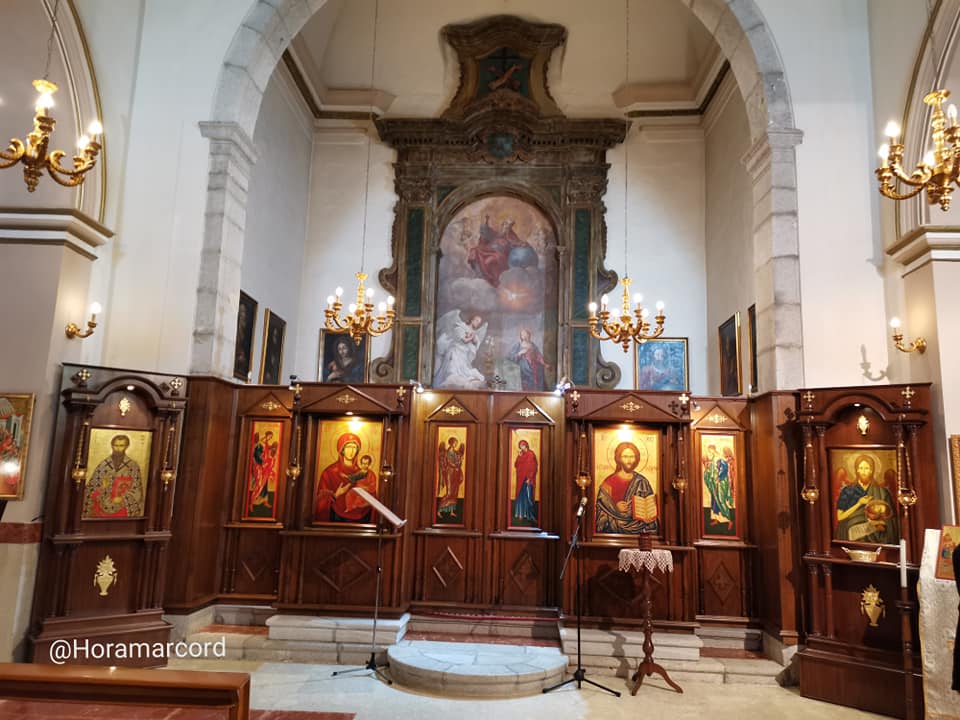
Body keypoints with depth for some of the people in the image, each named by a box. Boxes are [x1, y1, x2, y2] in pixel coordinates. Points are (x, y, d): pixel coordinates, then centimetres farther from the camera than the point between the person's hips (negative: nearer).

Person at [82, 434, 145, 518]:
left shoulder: (133, 466, 0)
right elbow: (91, 486, 5)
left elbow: (137, 489, -2)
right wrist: (101, 488, -14)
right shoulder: (103, 464, 3)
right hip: (102, 508, 1)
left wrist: (123, 499, -14)